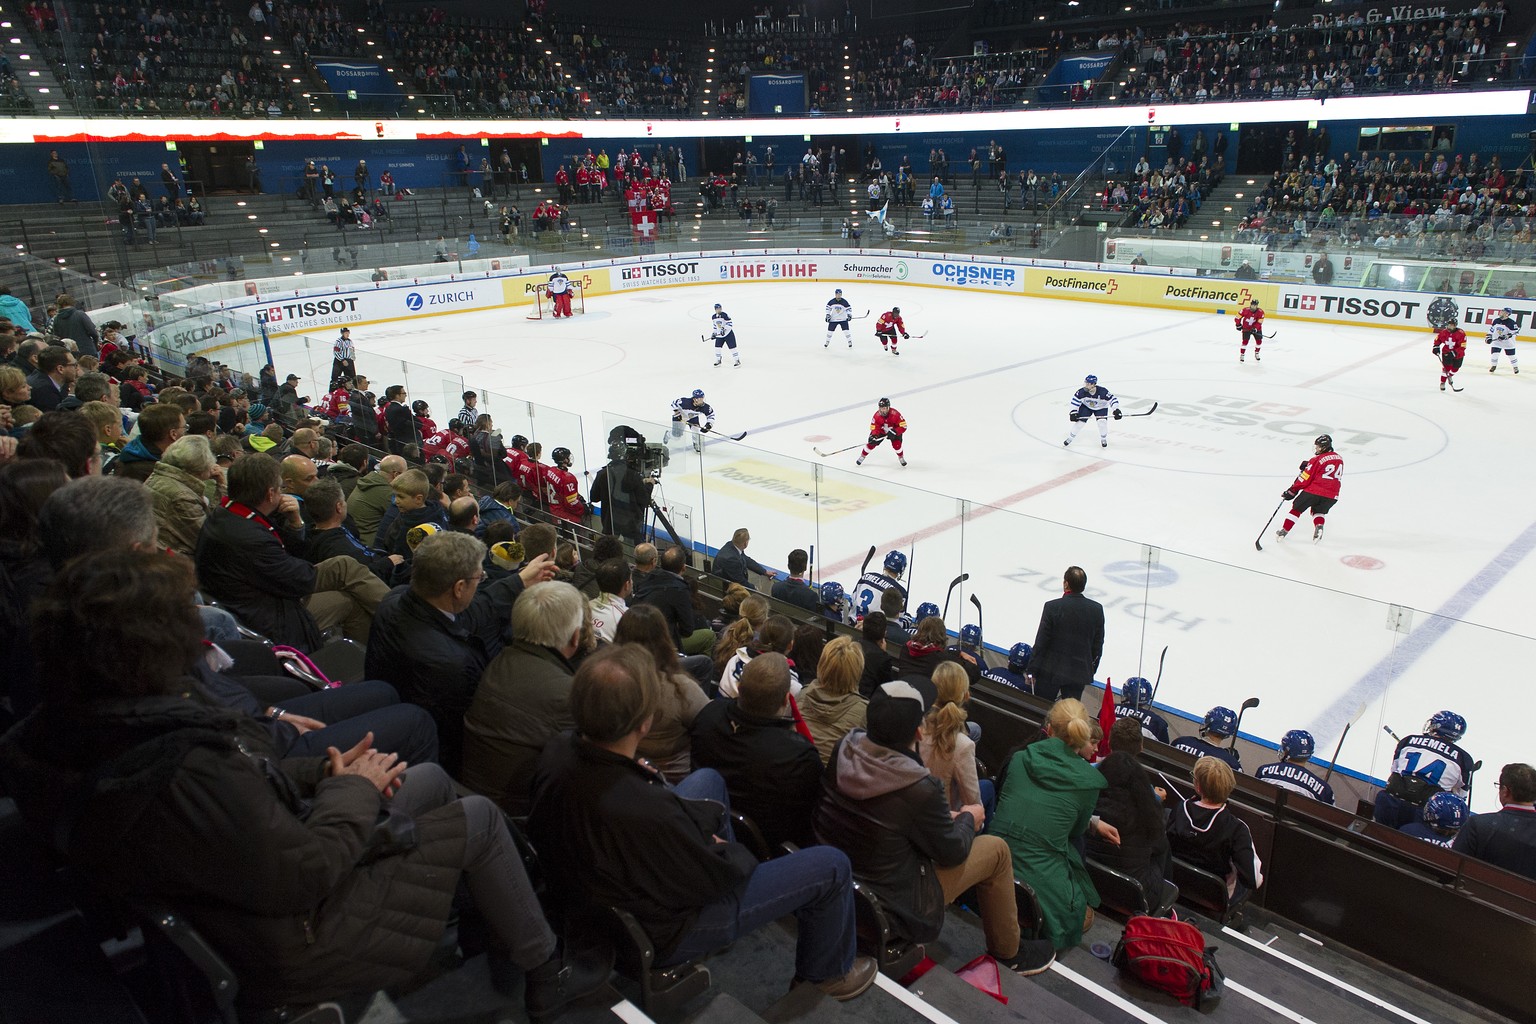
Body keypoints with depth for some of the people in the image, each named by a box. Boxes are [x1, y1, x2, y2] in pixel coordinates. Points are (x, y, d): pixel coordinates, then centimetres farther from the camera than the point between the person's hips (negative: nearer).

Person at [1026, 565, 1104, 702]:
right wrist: (1091, 670, 17)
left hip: (1051, 671, -3)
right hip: (1080, 674, 3)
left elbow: (1040, 643, -12)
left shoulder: (1052, 607, -16)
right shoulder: (1097, 609, -4)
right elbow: (1098, 646, 4)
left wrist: (1032, 670, -3)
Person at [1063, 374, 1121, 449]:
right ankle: (1070, 438, 13)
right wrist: (1073, 412, -25)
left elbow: (1113, 400, -28)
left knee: (1102, 422, -20)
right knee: (1080, 422, -8)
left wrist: (1116, 411, -39)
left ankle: (1103, 439, 8)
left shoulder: (1103, 392, -35)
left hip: (1101, 408, -1)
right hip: (1086, 407, 2)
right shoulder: (1081, 392, -29)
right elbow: (1075, 401, -18)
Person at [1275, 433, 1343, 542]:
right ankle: (1318, 526, -4)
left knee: (1297, 508, 12)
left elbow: (1305, 478, -8)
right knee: (1319, 512, 26)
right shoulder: (1339, 459, 13)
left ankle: (1284, 530, 13)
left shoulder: (1317, 460, -7)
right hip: (1331, 495, 5)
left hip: (1313, 491, -5)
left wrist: (1292, 491, 0)